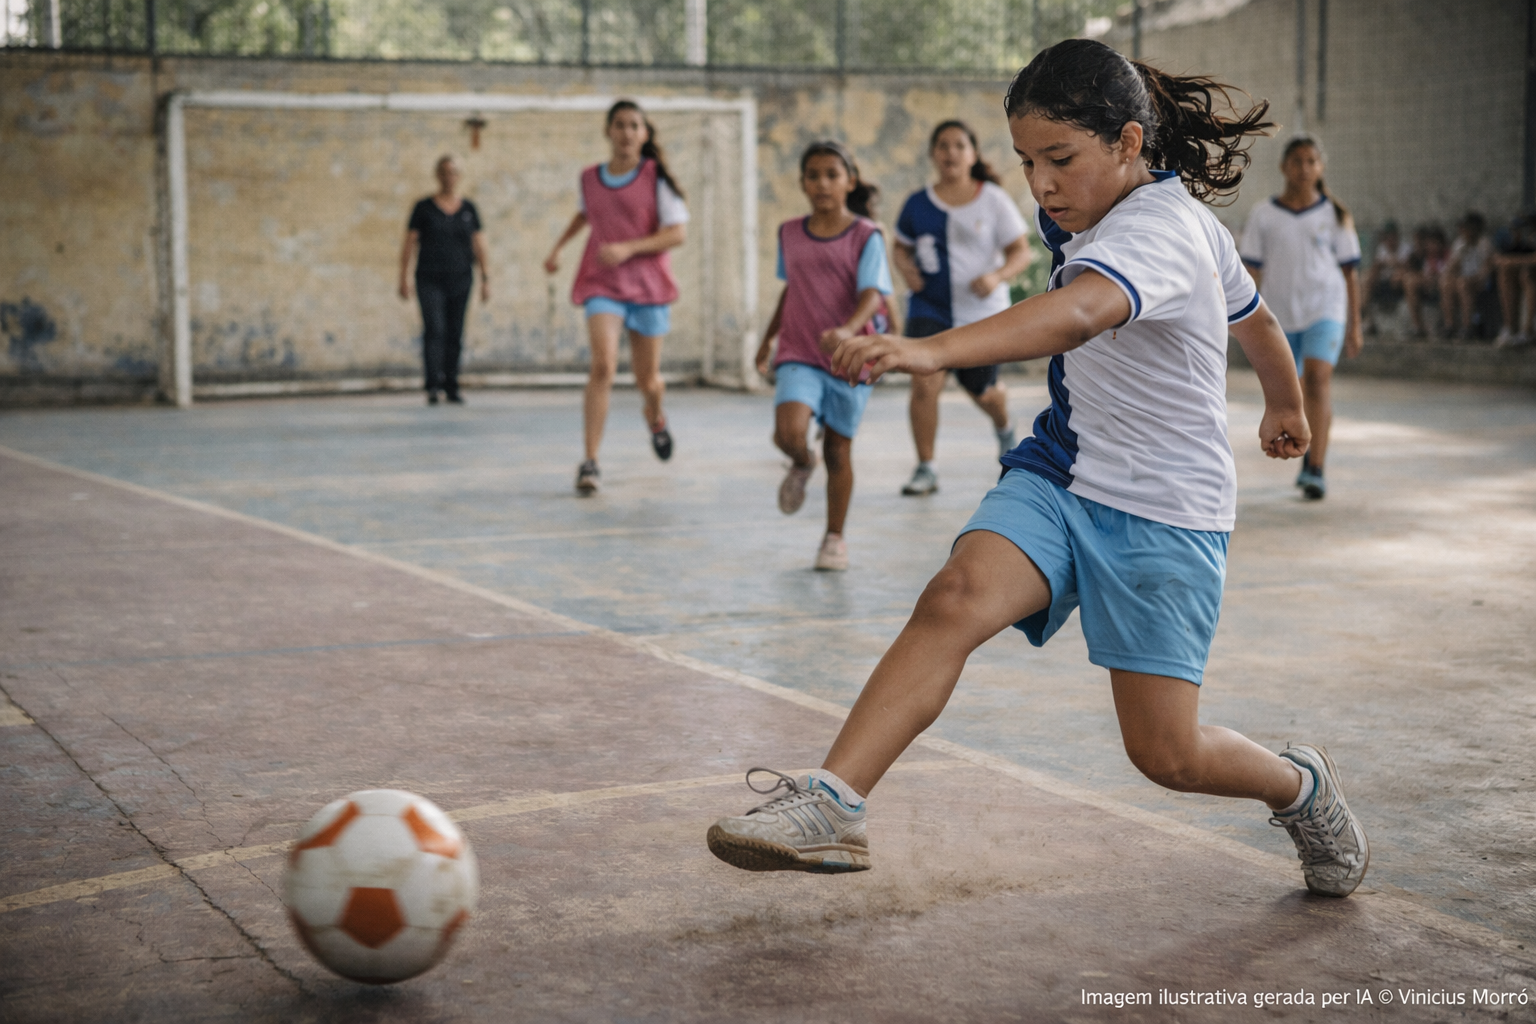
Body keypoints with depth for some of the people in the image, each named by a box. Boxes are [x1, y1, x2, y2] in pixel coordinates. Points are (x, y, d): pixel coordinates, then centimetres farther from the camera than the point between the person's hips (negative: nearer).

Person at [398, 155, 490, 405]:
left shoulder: (469, 210, 6)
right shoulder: (424, 208, 0)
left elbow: (480, 247, 7)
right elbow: (409, 245, 1)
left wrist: (486, 280, 0)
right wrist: (404, 279, -5)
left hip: (460, 281, 2)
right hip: (430, 281, -2)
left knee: (455, 336, 4)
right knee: (434, 330, -16)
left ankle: (451, 387, 13)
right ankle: (432, 387, -19)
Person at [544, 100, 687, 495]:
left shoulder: (657, 177, -5)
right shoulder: (589, 178, 5)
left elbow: (678, 233, -11)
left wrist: (628, 248, -22)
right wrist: (558, 247, 20)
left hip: (648, 286, 0)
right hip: (602, 287, 1)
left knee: (647, 380, 9)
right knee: (603, 366, -21)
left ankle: (655, 417, 47)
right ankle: (590, 462, -20)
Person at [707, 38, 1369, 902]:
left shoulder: (1160, 230, -24)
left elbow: (1075, 314, -47)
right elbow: (1255, 317, 22)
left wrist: (931, 351, -62)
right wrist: (1287, 409, 41)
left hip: (1164, 512, -7)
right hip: (1060, 474, 7)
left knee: (1165, 753, 0)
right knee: (957, 598, -22)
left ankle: (1300, 785, 32)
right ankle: (833, 803, -30)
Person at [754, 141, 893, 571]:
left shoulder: (865, 236, -6)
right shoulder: (789, 234, 6)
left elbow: (873, 294, -17)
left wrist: (848, 330, -36)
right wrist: (768, 338, 27)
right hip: (798, 356, 2)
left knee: (838, 449, 6)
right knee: (788, 432, -22)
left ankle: (835, 537, 22)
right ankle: (802, 464, 15)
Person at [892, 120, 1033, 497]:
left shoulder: (994, 200, -5)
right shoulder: (918, 203, 1)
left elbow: (1021, 252, -3)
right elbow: (900, 247, 15)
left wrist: (997, 277, -23)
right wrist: (906, 267, -8)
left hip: (983, 311, -1)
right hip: (930, 309, 1)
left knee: (981, 391, 11)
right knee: (924, 384, -17)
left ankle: (1004, 428, 49)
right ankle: (925, 469, -6)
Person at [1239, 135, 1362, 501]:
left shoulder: (1334, 215, 3)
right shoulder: (1264, 215, 3)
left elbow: (1349, 273, 6)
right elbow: (1253, 270, 3)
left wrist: (1354, 326, 6)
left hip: (1325, 309, -2)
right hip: (1281, 314, 2)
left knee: (1318, 379, -21)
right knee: (1292, 393, 13)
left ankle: (1316, 471, -25)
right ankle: (1309, 455, 37)